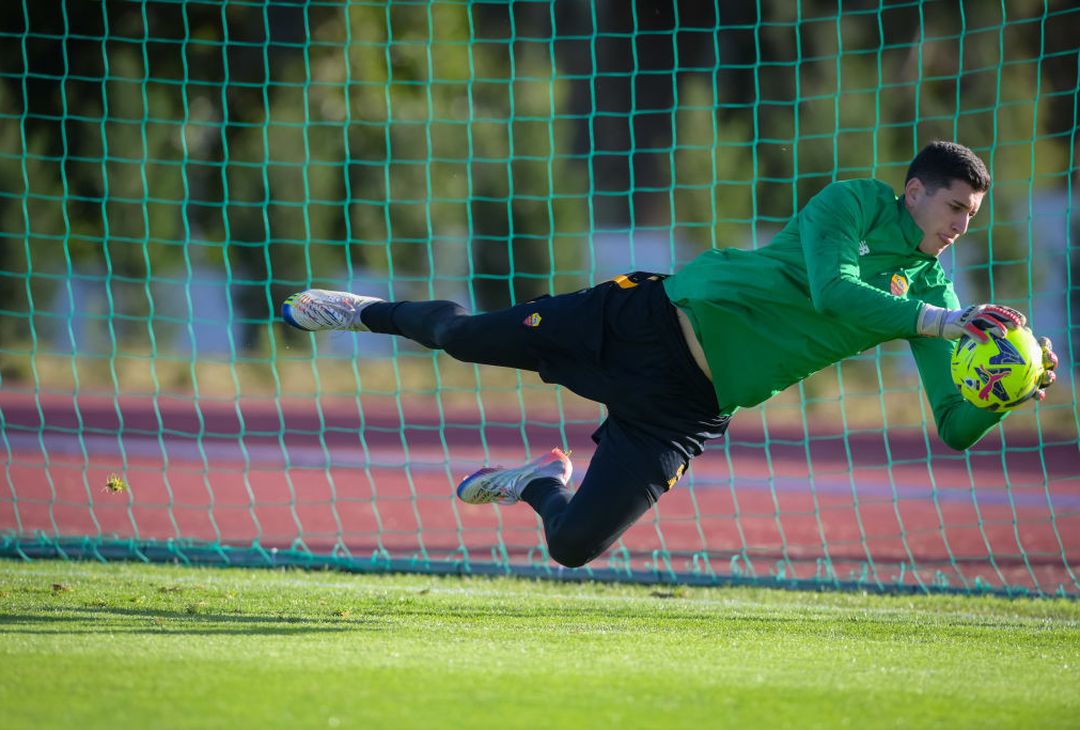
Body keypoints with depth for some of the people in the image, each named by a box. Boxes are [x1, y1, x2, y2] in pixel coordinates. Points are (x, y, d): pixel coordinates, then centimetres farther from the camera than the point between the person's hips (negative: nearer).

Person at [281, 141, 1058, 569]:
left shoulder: (930, 290, 2)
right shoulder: (856, 201, -8)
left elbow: (956, 426, -3)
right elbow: (830, 288, -28)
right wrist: (947, 321, -33)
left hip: (688, 409, 3)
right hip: (657, 317, -3)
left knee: (575, 546, -9)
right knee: (467, 337, 3)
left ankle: (543, 484, 26)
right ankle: (375, 312, 37)